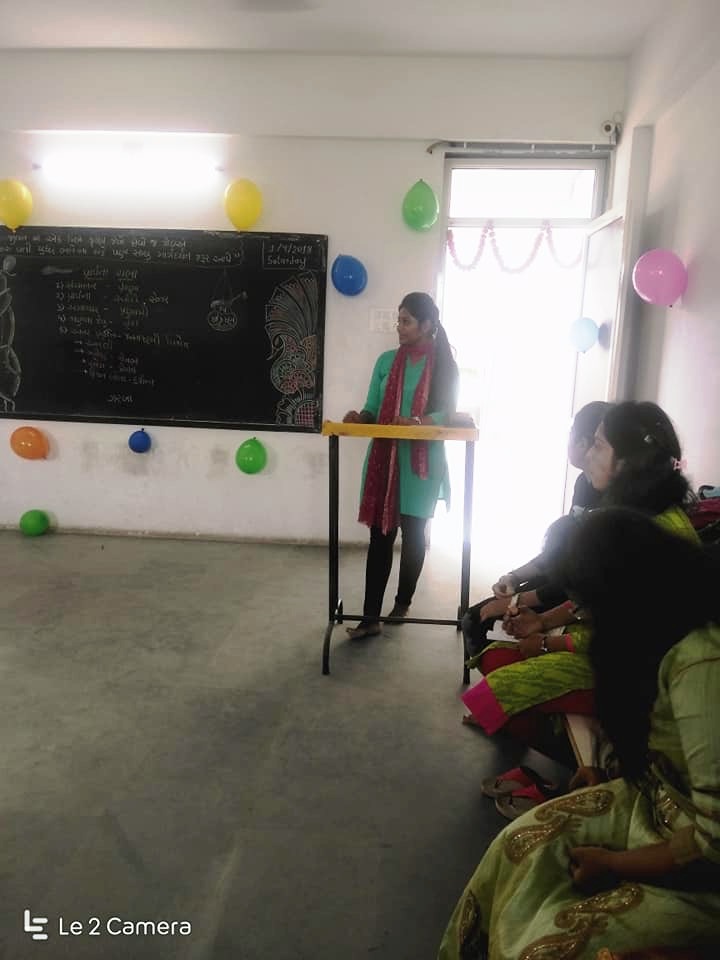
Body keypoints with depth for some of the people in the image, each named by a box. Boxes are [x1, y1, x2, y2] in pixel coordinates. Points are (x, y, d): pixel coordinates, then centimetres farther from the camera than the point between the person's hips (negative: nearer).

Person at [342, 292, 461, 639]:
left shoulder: (444, 365, -1)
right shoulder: (386, 361, 8)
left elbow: (448, 414, -7)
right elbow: (373, 411, 8)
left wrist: (417, 421, -25)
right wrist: (359, 418, -14)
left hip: (421, 463, -2)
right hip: (385, 459, 2)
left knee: (413, 534, 9)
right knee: (380, 535, 0)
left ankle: (403, 601, 30)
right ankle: (370, 617, 3)